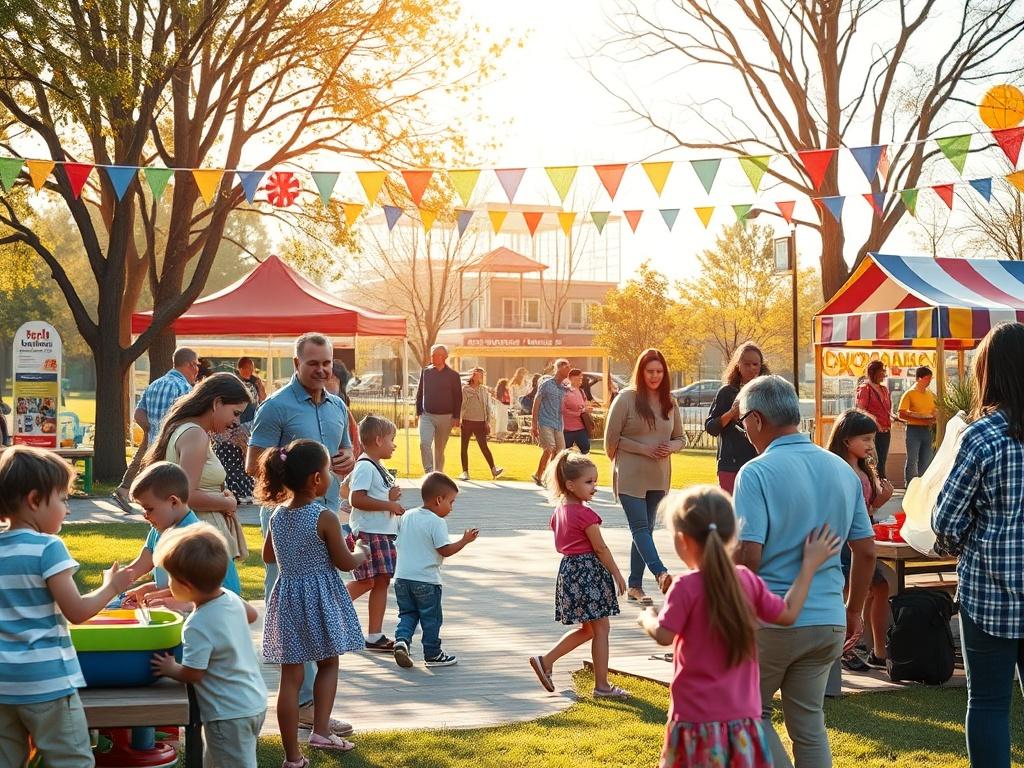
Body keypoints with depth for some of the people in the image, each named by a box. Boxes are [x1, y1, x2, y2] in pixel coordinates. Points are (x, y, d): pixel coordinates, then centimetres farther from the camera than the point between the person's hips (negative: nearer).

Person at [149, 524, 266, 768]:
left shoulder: (197, 627, -25)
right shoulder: (231, 598, -1)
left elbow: (192, 674, -19)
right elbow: (251, 614, 21)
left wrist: (169, 668, 0)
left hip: (230, 715, -9)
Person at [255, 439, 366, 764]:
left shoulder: (277, 515, 1)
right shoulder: (325, 518, -16)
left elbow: (268, 556, 16)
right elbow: (345, 562, -8)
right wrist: (361, 553, 12)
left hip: (288, 596, 4)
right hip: (321, 599, -4)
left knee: (291, 676, 4)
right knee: (328, 664, 19)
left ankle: (293, 755, 6)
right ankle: (320, 730, 13)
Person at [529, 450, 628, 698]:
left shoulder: (559, 511, 9)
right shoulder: (586, 515, -16)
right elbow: (600, 548, -13)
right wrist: (617, 574, -5)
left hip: (568, 568, 9)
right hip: (589, 571, -9)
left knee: (587, 628, 18)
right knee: (600, 628, 0)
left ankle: (545, 661, 13)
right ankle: (602, 686, 3)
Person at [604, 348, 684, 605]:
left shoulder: (669, 401, 8)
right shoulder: (626, 398, -6)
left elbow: (679, 438, 16)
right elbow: (612, 438, -6)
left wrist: (670, 447, -7)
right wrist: (644, 449, -13)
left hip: (658, 477, 5)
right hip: (630, 476, -5)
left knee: (645, 529, 8)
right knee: (640, 527, -16)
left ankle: (635, 587, 13)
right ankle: (661, 574, -32)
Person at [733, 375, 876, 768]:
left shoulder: (756, 473, -14)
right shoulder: (842, 470, 7)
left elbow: (747, 556, -20)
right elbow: (866, 550, 10)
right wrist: (854, 611, 20)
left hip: (770, 620, -6)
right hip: (828, 621, 6)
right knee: (809, 721, 14)